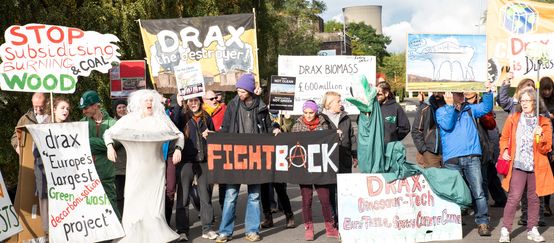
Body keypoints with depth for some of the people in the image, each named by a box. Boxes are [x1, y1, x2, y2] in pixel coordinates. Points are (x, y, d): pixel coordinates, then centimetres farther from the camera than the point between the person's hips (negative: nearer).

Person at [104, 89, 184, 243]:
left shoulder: (161, 119, 5)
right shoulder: (128, 120, 4)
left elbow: (179, 135, 11)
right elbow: (108, 133, 12)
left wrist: (178, 148, -6)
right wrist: (109, 146, -6)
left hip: (156, 169, 0)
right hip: (135, 169, 0)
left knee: (155, 204, -2)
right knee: (134, 203, -3)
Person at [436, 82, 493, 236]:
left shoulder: (470, 109, 21)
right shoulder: (441, 111, 9)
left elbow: (486, 107, 12)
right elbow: (447, 125, -8)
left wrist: (488, 92, -2)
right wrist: (450, 105, -13)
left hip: (472, 156, 2)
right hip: (452, 159, -2)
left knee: (478, 192, -5)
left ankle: (482, 222, 1)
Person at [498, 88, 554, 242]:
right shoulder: (512, 119, 4)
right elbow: (504, 138, 14)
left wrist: (540, 137, -19)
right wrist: (505, 150, -4)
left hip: (537, 166, 1)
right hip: (518, 165, -1)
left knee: (534, 198, 9)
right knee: (514, 197, -8)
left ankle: (532, 230, 23)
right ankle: (505, 230, 0)